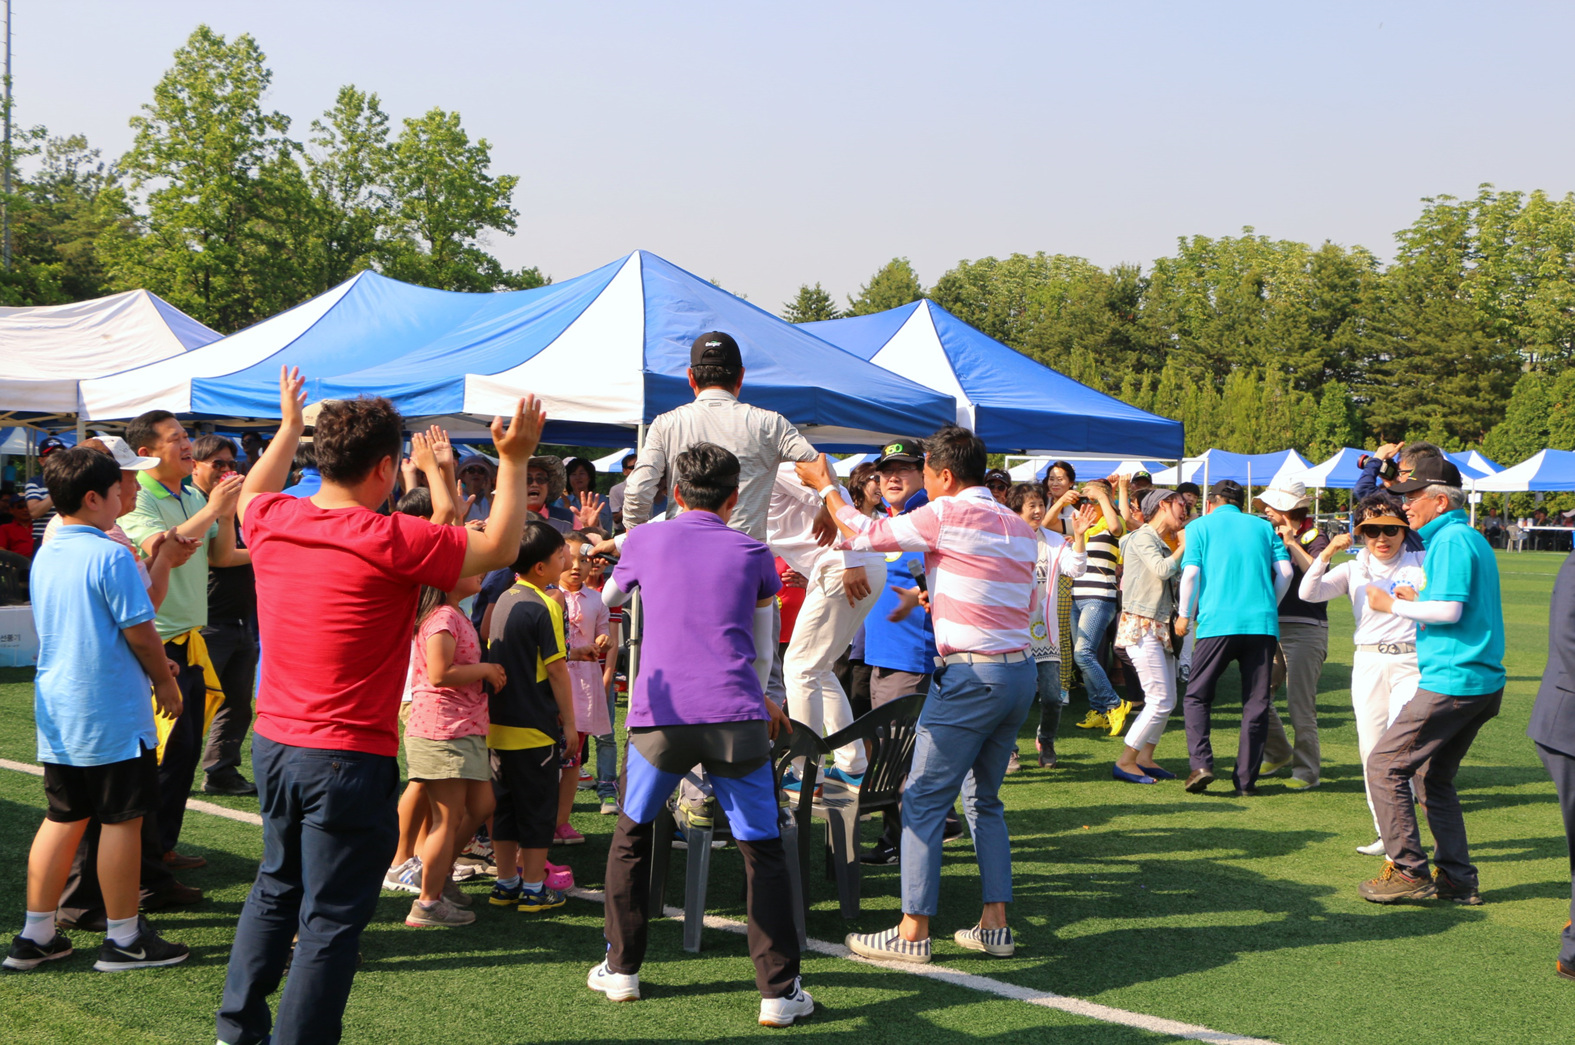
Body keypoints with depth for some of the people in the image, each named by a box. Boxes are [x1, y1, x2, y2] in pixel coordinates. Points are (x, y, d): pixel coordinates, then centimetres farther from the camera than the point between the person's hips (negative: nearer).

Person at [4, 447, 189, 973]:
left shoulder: (45, 556, 9)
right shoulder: (111, 556, -15)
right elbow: (140, 632, -14)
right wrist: (165, 682, 2)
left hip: (55, 708, 8)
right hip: (111, 711, -8)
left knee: (62, 818, 14)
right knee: (121, 819, 2)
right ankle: (124, 938, 9)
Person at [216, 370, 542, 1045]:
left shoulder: (271, 522, -1)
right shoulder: (390, 542, -19)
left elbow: (252, 491, 26)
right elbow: (498, 548, -6)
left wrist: (290, 425, 37)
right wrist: (514, 461, 1)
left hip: (273, 742, 7)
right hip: (348, 758, -7)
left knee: (277, 887, 24)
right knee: (332, 918, 3)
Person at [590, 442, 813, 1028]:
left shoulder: (644, 541, 11)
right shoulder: (752, 553, 11)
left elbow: (609, 596, 32)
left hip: (660, 718, 1)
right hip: (737, 717, -1)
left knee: (631, 837, 22)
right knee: (763, 853, 8)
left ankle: (620, 969, 26)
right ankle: (779, 993, 4)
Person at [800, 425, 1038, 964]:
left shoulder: (947, 514, -10)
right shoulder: (1019, 527, 13)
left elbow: (864, 535, -5)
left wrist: (825, 484, 11)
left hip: (972, 675, -8)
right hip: (1021, 672, 8)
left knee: (924, 802, -2)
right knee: (984, 800, 17)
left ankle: (913, 931, -1)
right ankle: (995, 923, 16)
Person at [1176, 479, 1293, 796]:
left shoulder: (1201, 526, 9)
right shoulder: (1263, 526, 17)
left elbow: (1191, 572, -3)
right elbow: (1285, 571, 7)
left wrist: (1185, 615, 9)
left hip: (1218, 621, -2)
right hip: (1262, 623, 2)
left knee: (1197, 696, 9)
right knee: (1256, 702, 8)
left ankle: (1201, 764, -9)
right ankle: (1246, 778, 6)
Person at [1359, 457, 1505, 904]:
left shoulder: (1451, 540, -12)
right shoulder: (1474, 539, 19)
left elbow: (1450, 610, -20)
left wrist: (1392, 605, -9)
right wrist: (1420, 601, 19)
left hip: (1451, 682, -10)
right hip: (1485, 683, 10)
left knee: (1384, 765, -6)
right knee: (1433, 777, 17)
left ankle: (1408, 871, -4)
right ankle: (1457, 879, 16)